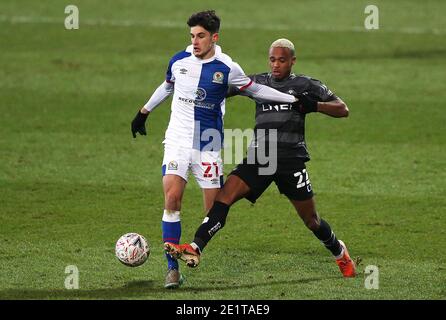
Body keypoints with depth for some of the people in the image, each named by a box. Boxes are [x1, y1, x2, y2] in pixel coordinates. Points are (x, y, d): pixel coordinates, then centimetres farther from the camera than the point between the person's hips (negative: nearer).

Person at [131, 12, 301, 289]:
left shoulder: (226, 68, -5)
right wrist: (144, 112, 32)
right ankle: (173, 268, -13)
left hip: (208, 146, -1)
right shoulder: (179, 61, 2)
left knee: (214, 209, -4)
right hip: (178, 141, 1)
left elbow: (255, 89, 9)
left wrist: (293, 99, 8)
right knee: (172, 198, -15)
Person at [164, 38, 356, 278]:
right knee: (224, 196, -19)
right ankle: (195, 249, -28)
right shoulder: (258, 83, 12)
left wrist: (315, 106, -13)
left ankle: (339, 252, 35)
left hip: (292, 161, -2)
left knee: (311, 220, 6)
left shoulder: (306, 86, 5)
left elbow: (342, 110, 4)